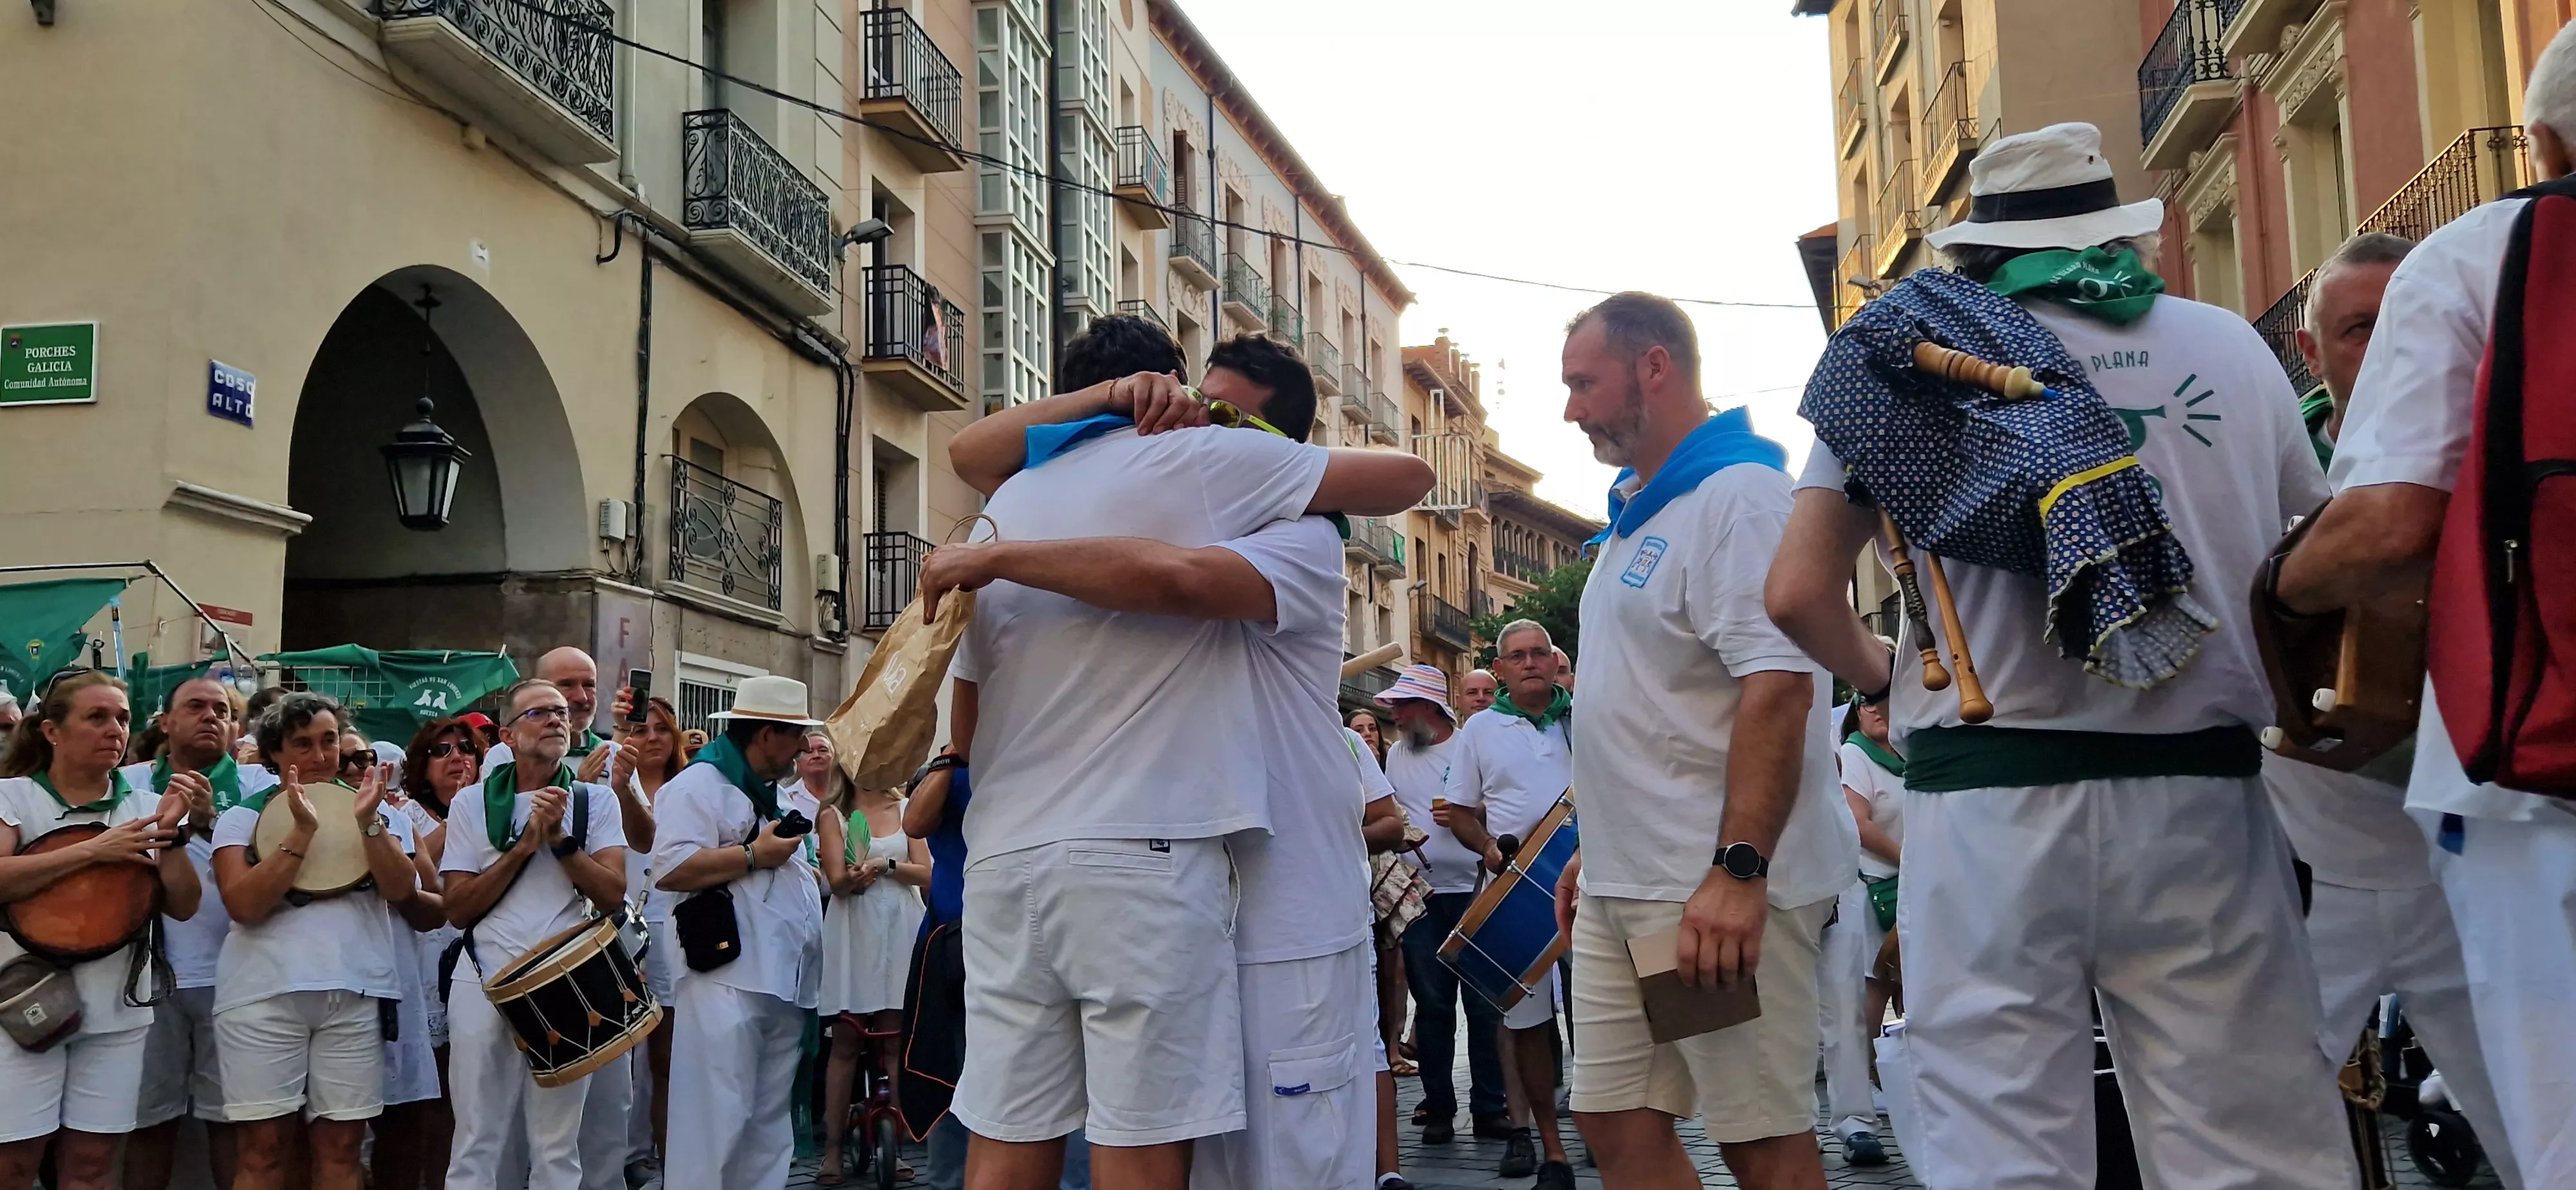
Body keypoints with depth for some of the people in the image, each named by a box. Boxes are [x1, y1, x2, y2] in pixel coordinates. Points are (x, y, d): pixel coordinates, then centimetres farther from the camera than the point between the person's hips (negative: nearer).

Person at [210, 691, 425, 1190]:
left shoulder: (377, 812, 13)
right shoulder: (242, 816, 7)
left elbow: (401, 890, -1)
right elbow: (244, 905, -8)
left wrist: (368, 822, -14)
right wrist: (302, 830, -14)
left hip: (355, 993, 1)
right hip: (264, 994, -1)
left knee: (339, 1148, 3)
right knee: (263, 1148, -1)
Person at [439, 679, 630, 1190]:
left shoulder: (595, 801, 5)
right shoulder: (473, 804, 4)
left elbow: (613, 895, -5)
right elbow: (458, 909, -2)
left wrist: (559, 838, -15)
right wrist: (524, 846, -11)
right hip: (484, 984, 0)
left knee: (558, 1149, 3)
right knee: (477, 1143, 4)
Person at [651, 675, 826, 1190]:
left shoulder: (771, 793, 23)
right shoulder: (698, 785, -7)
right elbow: (670, 870, -21)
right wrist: (754, 856, -16)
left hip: (783, 982, 10)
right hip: (729, 982, -10)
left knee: (769, 1122, 13)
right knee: (719, 1120, -9)